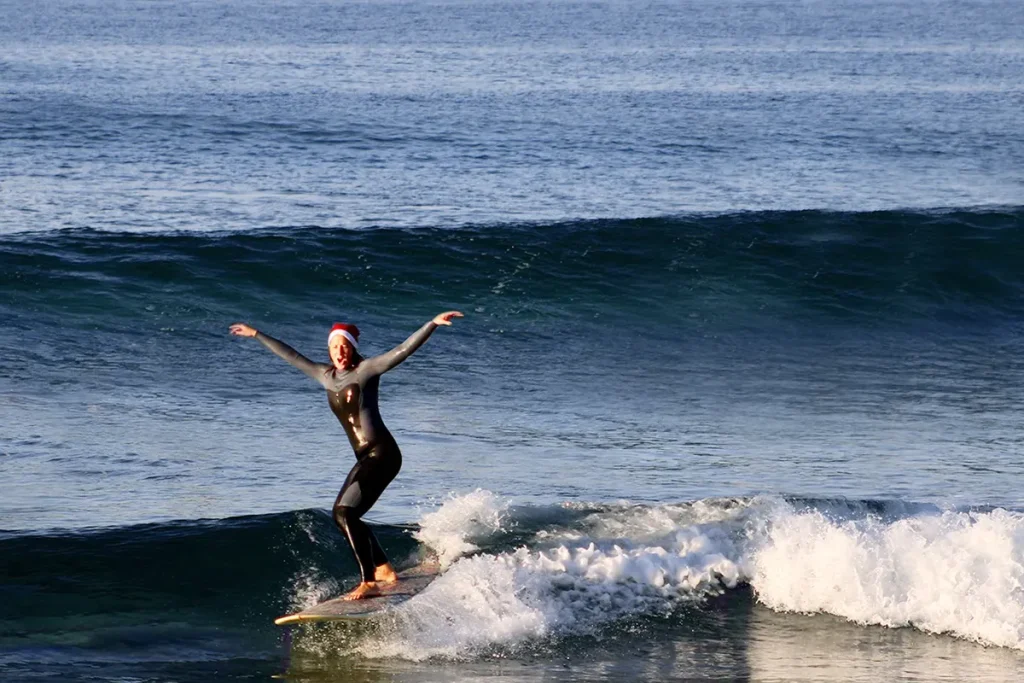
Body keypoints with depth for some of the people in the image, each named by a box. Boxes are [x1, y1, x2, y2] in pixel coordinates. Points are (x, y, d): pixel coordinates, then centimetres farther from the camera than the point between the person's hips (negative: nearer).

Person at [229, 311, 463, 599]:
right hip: (365, 459, 9)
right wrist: (256, 335, 29)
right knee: (343, 515, 15)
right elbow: (292, 356, 23)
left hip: (382, 454, -9)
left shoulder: (367, 369, -6)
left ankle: (369, 583, -20)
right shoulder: (327, 376, 12)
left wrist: (433, 324, -28)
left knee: (346, 513, -19)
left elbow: (403, 350, -16)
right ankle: (384, 569, 25)